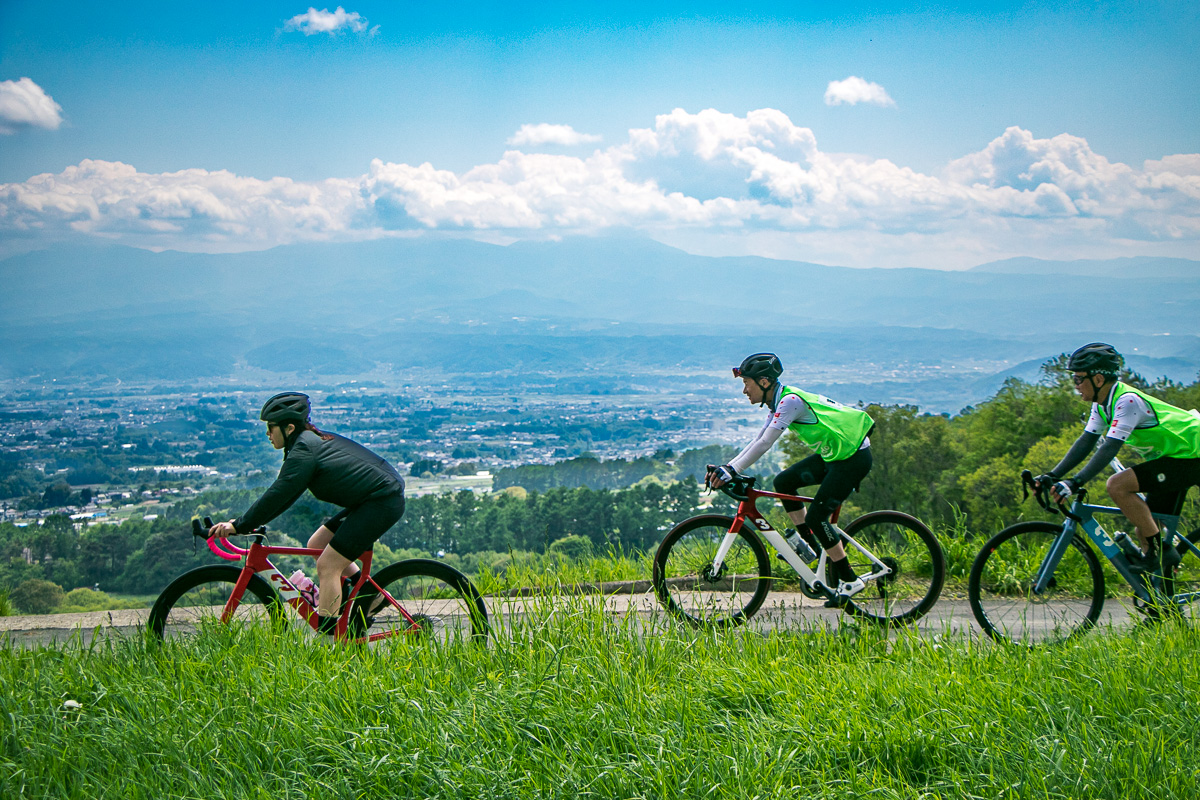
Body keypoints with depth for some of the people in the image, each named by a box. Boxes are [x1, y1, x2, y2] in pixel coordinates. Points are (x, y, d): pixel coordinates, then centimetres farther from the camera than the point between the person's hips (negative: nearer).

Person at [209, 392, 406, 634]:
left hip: (382, 502, -10)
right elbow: (283, 494, 19)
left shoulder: (304, 449, -15)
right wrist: (245, 522, 15)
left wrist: (239, 526, -12)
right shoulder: (313, 440, 15)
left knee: (327, 566, -8)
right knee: (317, 545, 14)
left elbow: (277, 495, -17)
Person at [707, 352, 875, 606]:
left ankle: (849, 581, -3)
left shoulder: (790, 401, -22)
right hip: (833, 454, 10)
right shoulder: (779, 403, 7)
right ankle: (809, 545, 16)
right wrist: (726, 467, 2)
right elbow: (758, 442, 10)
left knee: (816, 516, -13)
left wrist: (731, 471, -30)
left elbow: (764, 444, -29)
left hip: (854, 457, -10)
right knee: (783, 482, 10)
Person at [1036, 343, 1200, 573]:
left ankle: (1160, 551, -15)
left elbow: (1109, 449, -32)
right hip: (1172, 457, 10)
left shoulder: (1127, 401, -24)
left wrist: (1075, 483, -38)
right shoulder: (1103, 403, 4)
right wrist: (1052, 476, -3)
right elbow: (1086, 442, 5)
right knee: (1144, 531, 9)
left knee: (1117, 485, -23)